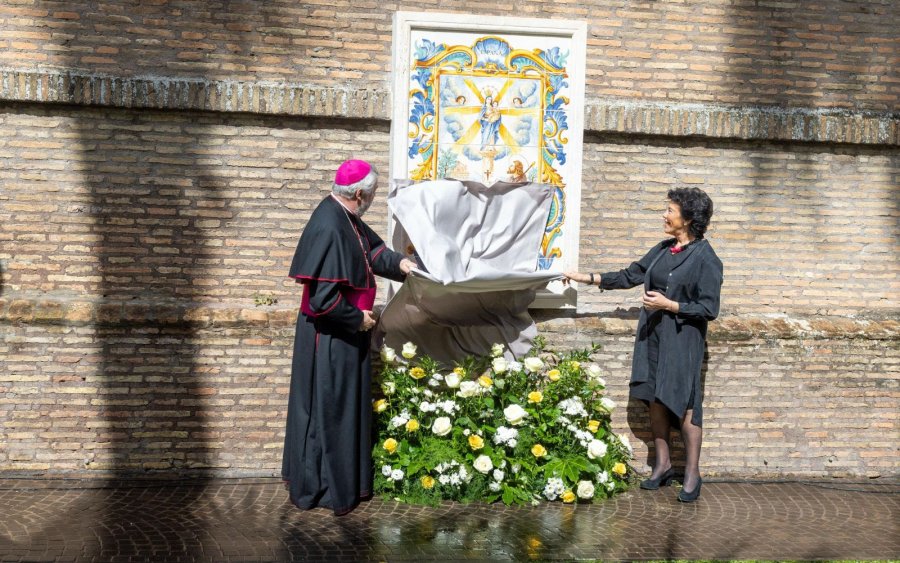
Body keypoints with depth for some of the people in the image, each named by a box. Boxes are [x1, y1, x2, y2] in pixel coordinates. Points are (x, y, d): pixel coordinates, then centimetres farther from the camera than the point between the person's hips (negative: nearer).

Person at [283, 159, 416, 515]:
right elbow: (322, 298, -29)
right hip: (331, 337, -10)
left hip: (344, 333, 10)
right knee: (328, 410, 4)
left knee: (347, 406, 20)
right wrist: (358, 319, -16)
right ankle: (327, 489, 20)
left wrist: (397, 263, 4)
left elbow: (371, 247, 21)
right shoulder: (329, 228, -27)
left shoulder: (345, 216, 3)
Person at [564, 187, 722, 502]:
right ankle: (662, 464, 24)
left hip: (683, 343, -7)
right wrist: (588, 279, 15)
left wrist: (668, 305, -19)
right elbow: (631, 275, 18)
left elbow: (709, 309, -13)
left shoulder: (705, 259, -11)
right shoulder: (663, 250, 10)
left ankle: (692, 474, 11)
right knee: (655, 399, 10)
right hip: (653, 337, 7)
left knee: (684, 405, -2)